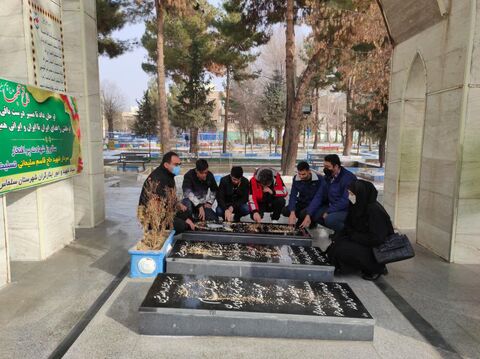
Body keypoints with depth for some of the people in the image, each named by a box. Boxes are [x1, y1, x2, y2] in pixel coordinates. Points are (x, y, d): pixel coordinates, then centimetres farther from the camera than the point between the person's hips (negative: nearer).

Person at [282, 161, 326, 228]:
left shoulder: (319, 180, -21)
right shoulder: (296, 178, -9)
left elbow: (317, 198, -28)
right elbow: (293, 196, -14)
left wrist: (308, 216, -38)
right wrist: (292, 212, -31)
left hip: (315, 205, -4)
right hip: (302, 204, 5)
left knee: (304, 213, -34)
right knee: (285, 211, -19)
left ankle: (311, 220, -1)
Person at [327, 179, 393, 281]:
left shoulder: (375, 210, -25)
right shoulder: (356, 206, -1)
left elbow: (377, 239, -27)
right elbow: (348, 227, 9)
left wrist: (353, 236, -18)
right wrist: (338, 237, -10)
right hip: (364, 242, 8)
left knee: (341, 250, -23)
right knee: (336, 243, -4)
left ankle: (377, 268, -4)